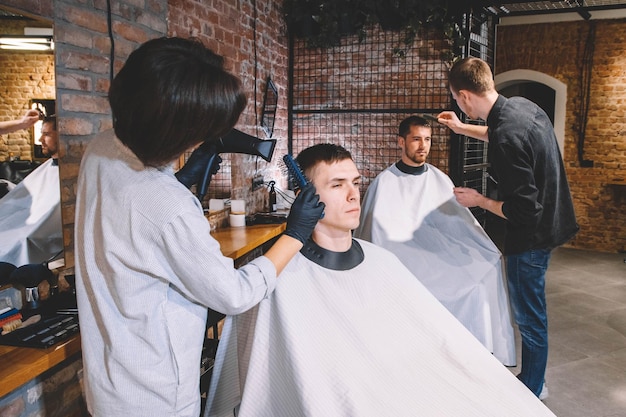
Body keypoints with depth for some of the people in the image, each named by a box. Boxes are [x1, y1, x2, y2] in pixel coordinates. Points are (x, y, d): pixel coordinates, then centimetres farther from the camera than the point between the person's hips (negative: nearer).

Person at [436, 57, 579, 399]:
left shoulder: (507, 141, -31)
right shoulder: (520, 104, -2)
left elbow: (524, 211, -28)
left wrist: (479, 200, -14)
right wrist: (462, 129, 29)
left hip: (532, 235, -10)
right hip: (550, 220, 10)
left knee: (529, 317, 8)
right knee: (529, 310, 23)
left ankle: (531, 394, 28)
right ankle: (534, 381, 41)